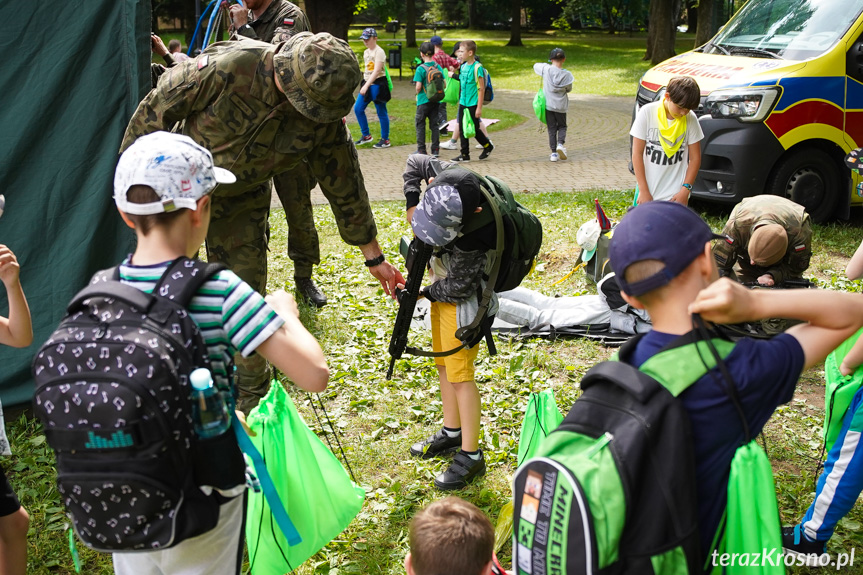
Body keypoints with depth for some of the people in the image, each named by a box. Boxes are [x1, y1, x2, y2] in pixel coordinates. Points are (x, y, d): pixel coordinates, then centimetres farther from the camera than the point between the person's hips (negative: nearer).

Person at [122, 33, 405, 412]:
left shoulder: (325, 120, -20)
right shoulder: (227, 68, -33)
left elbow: (344, 185, -7)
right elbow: (158, 109, -19)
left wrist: (374, 256, 0)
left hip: (242, 205, 2)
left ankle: (251, 397, 23)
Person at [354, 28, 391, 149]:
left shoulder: (379, 52, -13)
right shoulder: (366, 52, 13)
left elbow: (376, 71, -23)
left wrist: (366, 85, -28)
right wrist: (365, 84, 18)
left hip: (377, 84, -8)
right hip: (367, 83, 8)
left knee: (381, 113, -2)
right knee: (358, 108, 4)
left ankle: (385, 140, 7)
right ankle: (366, 135, 15)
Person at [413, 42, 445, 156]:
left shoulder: (421, 69, -14)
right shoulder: (438, 67, 0)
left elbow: (418, 86, -18)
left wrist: (418, 93, 2)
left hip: (423, 101, -4)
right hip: (436, 100, 4)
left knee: (420, 124, 7)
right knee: (434, 124, 11)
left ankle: (421, 149, 7)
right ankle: (435, 149, 11)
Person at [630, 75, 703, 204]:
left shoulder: (690, 119, -5)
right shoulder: (647, 112, -9)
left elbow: (695, 158, 2)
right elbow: (637, 153, -7)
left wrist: (685, 190, -8)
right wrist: (643, 190, -10)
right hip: (648, 190, 0)